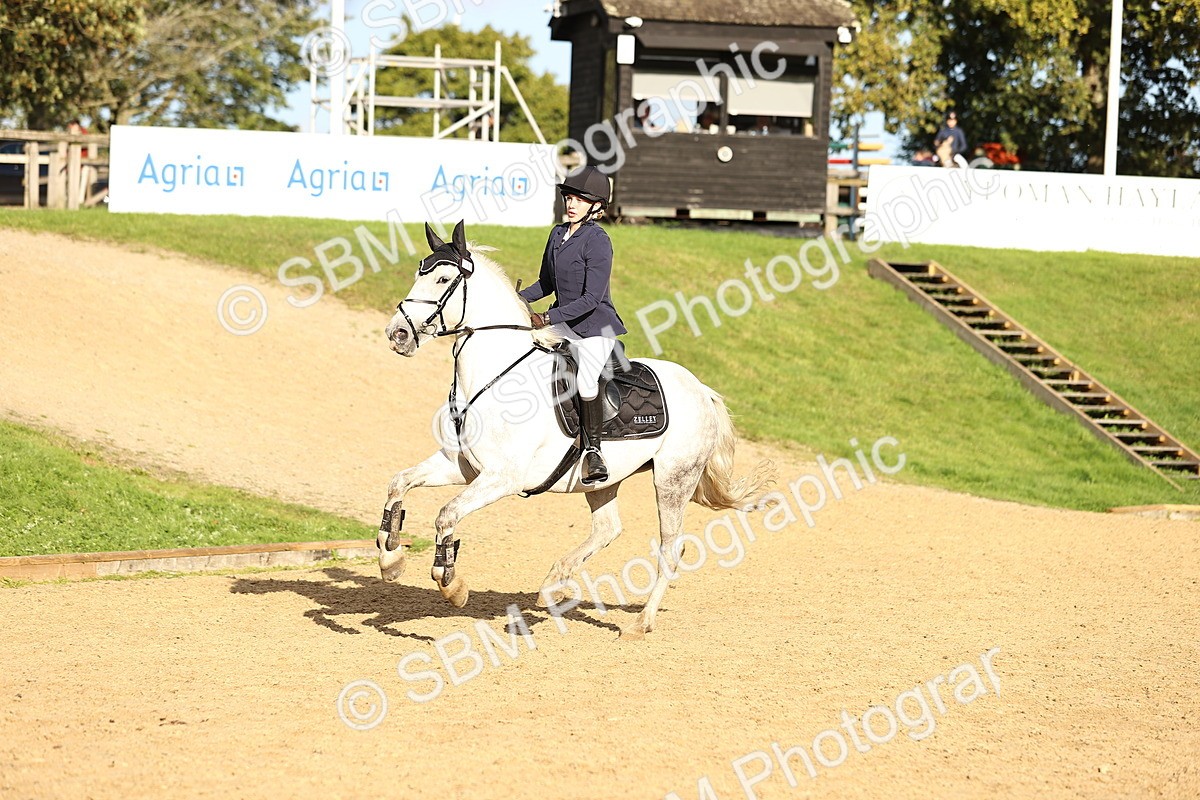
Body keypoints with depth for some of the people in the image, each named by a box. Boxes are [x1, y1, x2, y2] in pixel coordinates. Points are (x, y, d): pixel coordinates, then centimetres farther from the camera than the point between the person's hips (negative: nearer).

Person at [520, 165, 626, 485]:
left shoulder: (598, 241, -16)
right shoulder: (558, 234, 7)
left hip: (594, 325, -8)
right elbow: (546, 284, 18)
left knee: (586, 380, -23)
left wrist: (548, 319, -25)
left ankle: (593, 449, -7)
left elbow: (591, 298, -21)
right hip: (561, 323, 8)